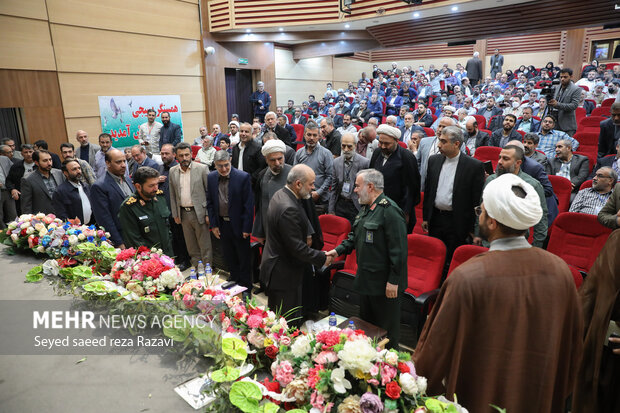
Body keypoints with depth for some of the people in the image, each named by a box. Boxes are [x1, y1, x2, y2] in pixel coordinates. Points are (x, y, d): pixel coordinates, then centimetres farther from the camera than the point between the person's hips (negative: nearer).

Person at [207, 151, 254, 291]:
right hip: (222, 224, 4)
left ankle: (246, 288, 24)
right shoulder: (211, 177, 0)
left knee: (244, 259, 8)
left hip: (239, 224, -4)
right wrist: (213, 225, 3)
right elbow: (210, 202, 7)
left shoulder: (243, 177, -15)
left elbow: (249, 204, -14)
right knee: (229, 259, 18)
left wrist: (246, 228, -15)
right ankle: (234, 283, 36)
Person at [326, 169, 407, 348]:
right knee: (366, 323, 23)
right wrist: (338, 250, 8)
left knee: (387, 328, 7)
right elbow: (355, 235, 22)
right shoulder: (366, 208, 11)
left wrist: (394, 281, -22)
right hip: (366, 279, 10)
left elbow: (399, 250, -23)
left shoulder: (390, 210, -20)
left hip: (385, 283, -10)